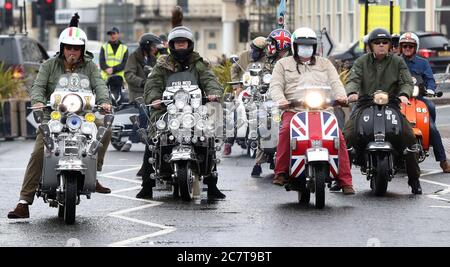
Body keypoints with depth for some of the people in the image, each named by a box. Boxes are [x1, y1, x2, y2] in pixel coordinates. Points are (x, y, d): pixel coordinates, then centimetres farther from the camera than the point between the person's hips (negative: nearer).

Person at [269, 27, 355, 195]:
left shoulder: (324, 63, 26)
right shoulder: (283, 64, 20)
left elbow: (335, 82, 14)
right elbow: (276, 85, 7)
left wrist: (341, 95, -9)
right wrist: (280, 100, -16)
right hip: (294, 110, -1)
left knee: (338, 136, -22)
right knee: (286, 130, -34)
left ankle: (345, 181, -20)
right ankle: (281, 172, -27)